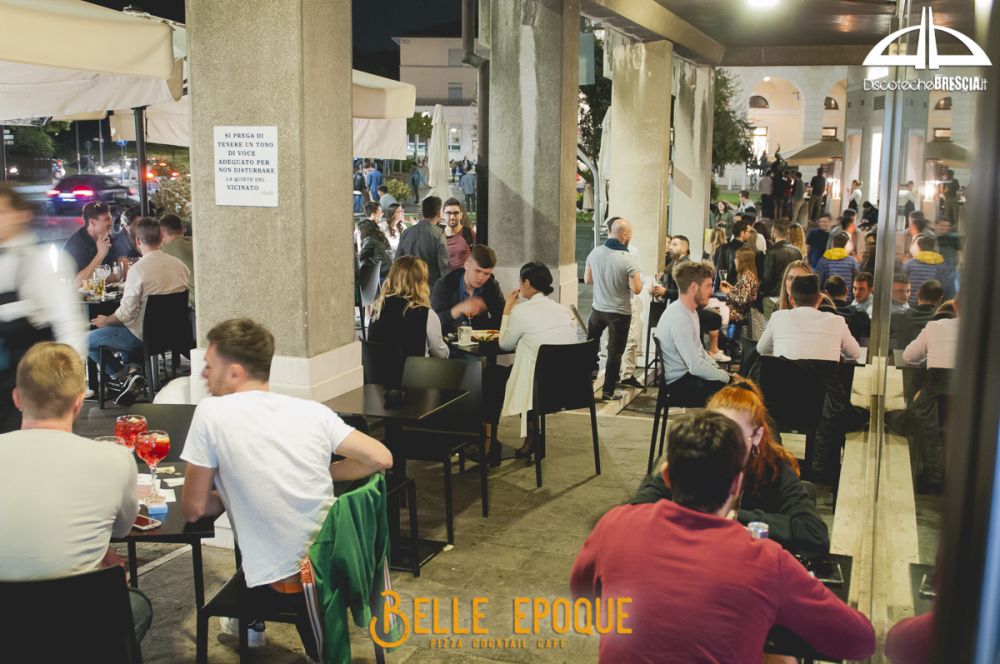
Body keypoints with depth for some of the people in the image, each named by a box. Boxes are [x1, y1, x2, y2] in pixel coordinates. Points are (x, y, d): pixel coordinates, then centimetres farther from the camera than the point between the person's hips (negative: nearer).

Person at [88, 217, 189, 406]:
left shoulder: (138, 269, -20)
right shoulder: (179, 265, -1)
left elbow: (126, 313, -19)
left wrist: (105, 321, 3)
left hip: (145, 335, -7)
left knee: (88, 341, 7)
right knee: (123, 328, 33)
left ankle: (124, 376, -2)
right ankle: (132, 370, 22)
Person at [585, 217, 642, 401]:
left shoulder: (594, 253, -6)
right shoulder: (629, 259, -20)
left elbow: (587, 279, 5)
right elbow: (637, 289, -18)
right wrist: (639, 280, 2)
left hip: (598, 309, 4)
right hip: (620, 313, -4)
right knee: (615, 353, 8)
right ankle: (608, 391, 14)